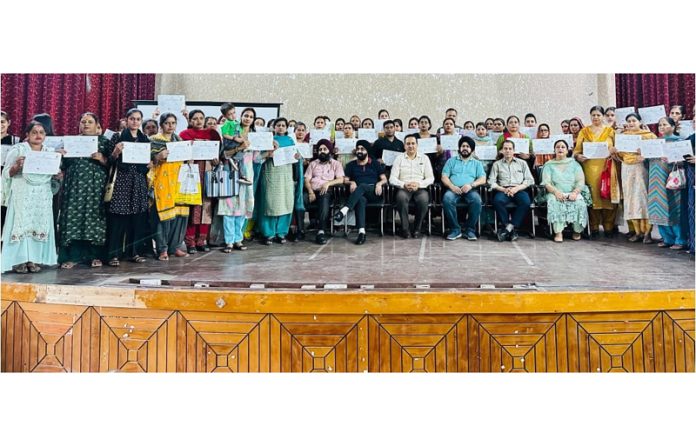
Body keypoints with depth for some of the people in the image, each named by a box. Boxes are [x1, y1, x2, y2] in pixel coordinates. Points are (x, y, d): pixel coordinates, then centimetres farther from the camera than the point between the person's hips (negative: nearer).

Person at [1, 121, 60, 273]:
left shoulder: (49, 152, 12)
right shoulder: (18, 149, 1)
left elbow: (55, 173, 16)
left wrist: (58, 175, -5)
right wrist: (17, 166, -19)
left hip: (42, 196, 4)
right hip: (22, 194, -3)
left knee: (40, 224, 0)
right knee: (21, 223, -7)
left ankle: (32, 259, 4)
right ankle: (19, 260, -4)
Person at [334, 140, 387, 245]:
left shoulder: (375, 164, 20)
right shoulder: (351, 165, 22)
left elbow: (384, 179, 13)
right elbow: (345, 180, 14)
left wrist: (379, 183, -10)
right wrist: (351, 182, -8)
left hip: (374, 193, -1)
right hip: (360, 195, 1)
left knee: (362, 186, -36)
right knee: (361, 200, -38)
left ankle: (344, 210, -53)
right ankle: (361, 232, -51)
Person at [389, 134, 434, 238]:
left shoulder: (424, 158, 13)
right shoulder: (399, 158, 12)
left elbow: (430, 178, 6)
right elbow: (392, 179, 4)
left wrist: (418, 184, -13)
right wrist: (404, 185, -15)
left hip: (420, 189, 0)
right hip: (403, 189, 0)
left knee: (423, 199, -34)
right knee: (401, 197, -36)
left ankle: (417, 228, -17)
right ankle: (404, 228, -23)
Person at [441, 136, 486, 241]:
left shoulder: (477, 163, 22)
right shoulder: (451, 161, 21)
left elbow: (482, 179, 7)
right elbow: (444, 177, 9)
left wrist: (471, 185, -14)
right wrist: (451, 186, -12)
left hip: (470, 190, 0)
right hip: (454, 189, 0)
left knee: (476, 200, -35)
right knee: (447, 199, -35)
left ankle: (470, 229, -22)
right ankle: (455, 229, -26)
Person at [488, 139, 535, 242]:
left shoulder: (522, 163, 21)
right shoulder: (497, 164, 19)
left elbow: (529, 180, 10)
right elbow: (491, 182, 7)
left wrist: (517, 188, -8)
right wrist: (503, 189, -11)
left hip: (519, 190, 0)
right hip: (503, 190, 0)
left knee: (526, 201, -34)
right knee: (497, 201, -35)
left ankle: (509, 227, -26)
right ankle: (511, 228, -22)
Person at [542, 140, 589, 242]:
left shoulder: (574, 164, 16)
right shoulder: (549, 165, 13)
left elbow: (581, 181, 5)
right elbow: (546, 182, 0)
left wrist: (575, 192, -16)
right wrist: (556, 192, -20)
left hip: (572, 193, 1)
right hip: (555, 193, -1)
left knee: (580, 203, -31)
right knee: (554, 202, -36)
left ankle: (577, 230, -10)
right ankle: (558, 232, -34)